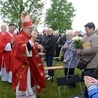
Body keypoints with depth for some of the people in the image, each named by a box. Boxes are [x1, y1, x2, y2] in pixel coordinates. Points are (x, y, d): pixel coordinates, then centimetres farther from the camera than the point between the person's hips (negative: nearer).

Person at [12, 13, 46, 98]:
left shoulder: (29, 37, 11)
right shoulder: (20, 38, -16)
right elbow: (22, 50, -32)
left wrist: (37, 46, 3)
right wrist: (32, 40, -36)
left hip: (31, 65, 9)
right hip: (23, 66, -9)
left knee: (30, 82, 18)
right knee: (24, 84, -2)